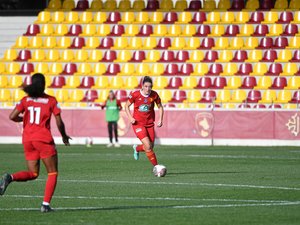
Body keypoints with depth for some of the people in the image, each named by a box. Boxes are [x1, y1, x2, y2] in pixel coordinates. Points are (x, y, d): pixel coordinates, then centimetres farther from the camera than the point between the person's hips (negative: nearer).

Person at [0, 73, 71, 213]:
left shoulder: (25, 100, 6)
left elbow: (12, 116, -3)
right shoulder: (51, 100, -1)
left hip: (27, 140, 4)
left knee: (33, 173, 14)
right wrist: (64, 136, 14)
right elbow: (59, 122, -3)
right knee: (52, 173, 9)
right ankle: (46, 204, -3)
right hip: (43, 139, -4)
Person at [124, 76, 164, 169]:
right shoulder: (135, 94, -12)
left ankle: (137, 148, 39)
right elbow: (127, 106, 2)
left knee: (150, 147, 6)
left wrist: (160, 119, -3)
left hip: (150, 124, 4)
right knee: (148, 147, -18)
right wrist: (130, 117, -13)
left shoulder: (154, 95, -6)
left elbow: (160, 107, 10)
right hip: (138, 123, -4)